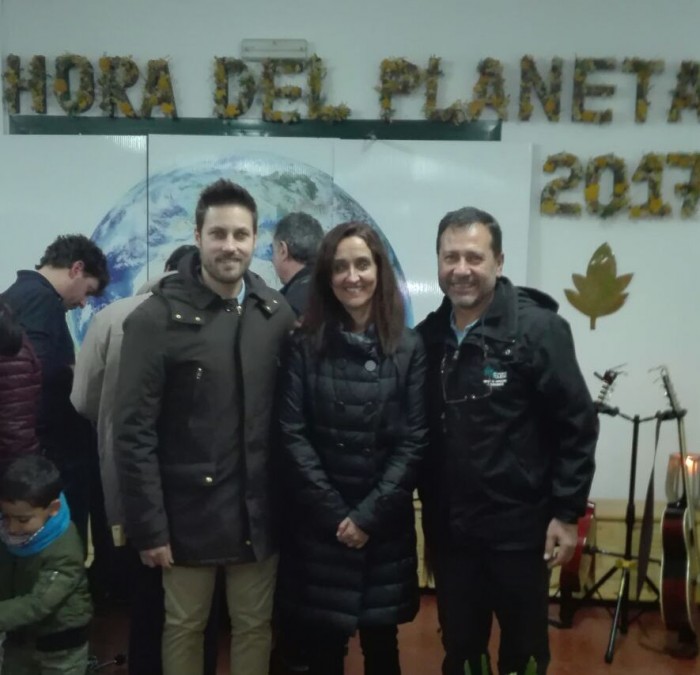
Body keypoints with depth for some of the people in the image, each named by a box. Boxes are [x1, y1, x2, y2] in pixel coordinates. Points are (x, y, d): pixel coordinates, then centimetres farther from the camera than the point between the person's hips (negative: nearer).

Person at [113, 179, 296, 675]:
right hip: (189, 510, -3)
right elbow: (134, 432, -11)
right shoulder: (157, 318, -11)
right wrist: (148, 524, -11)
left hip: (258, 510, 3)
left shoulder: (278, 313, 0)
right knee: (184, 626, 15)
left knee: (255, 625, 17)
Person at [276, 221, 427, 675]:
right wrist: (335, 512, -11)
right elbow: (292, 435, -5)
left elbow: (414, 441, -5)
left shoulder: (409, 348, 0)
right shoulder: (305, 346, -1)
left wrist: (368, 514, -11)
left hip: (385, 523, 1)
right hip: (319, 523, 0)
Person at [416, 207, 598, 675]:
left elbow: (577, 425, -11)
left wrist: (567, 512, -12)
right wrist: (430, 510, 7)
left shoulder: (538, 328, -11)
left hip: (519, 527, -4)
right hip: (449, 529, 4)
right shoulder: (428, 336, 3)